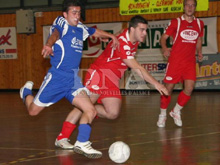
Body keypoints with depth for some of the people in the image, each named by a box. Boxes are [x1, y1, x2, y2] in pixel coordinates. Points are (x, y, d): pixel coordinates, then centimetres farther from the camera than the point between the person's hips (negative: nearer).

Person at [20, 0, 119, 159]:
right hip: (56, 77, -5)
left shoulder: (80, 28, 14)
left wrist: (111, 36, 31)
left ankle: (82, 143, -7)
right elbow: (56, 33, -30)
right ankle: (27, 91, 40)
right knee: (33, 110, 8)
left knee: (91, 110, -14)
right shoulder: (61, 23, -6)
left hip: (74, 79, 5)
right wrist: (49, 45, -49)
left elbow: (94, 31, 37)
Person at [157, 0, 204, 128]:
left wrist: (199, 52, 6)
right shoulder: (176, 22, -2)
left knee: (189, 88, -9)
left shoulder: (199, 24, 9)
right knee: (169, 87, -2)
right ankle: (163, 115, 14)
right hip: (175, 60, -3)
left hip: (190, 61, 3)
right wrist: (164, 48, -20)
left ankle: (176, 111, 13)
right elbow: (164, 37, -1)